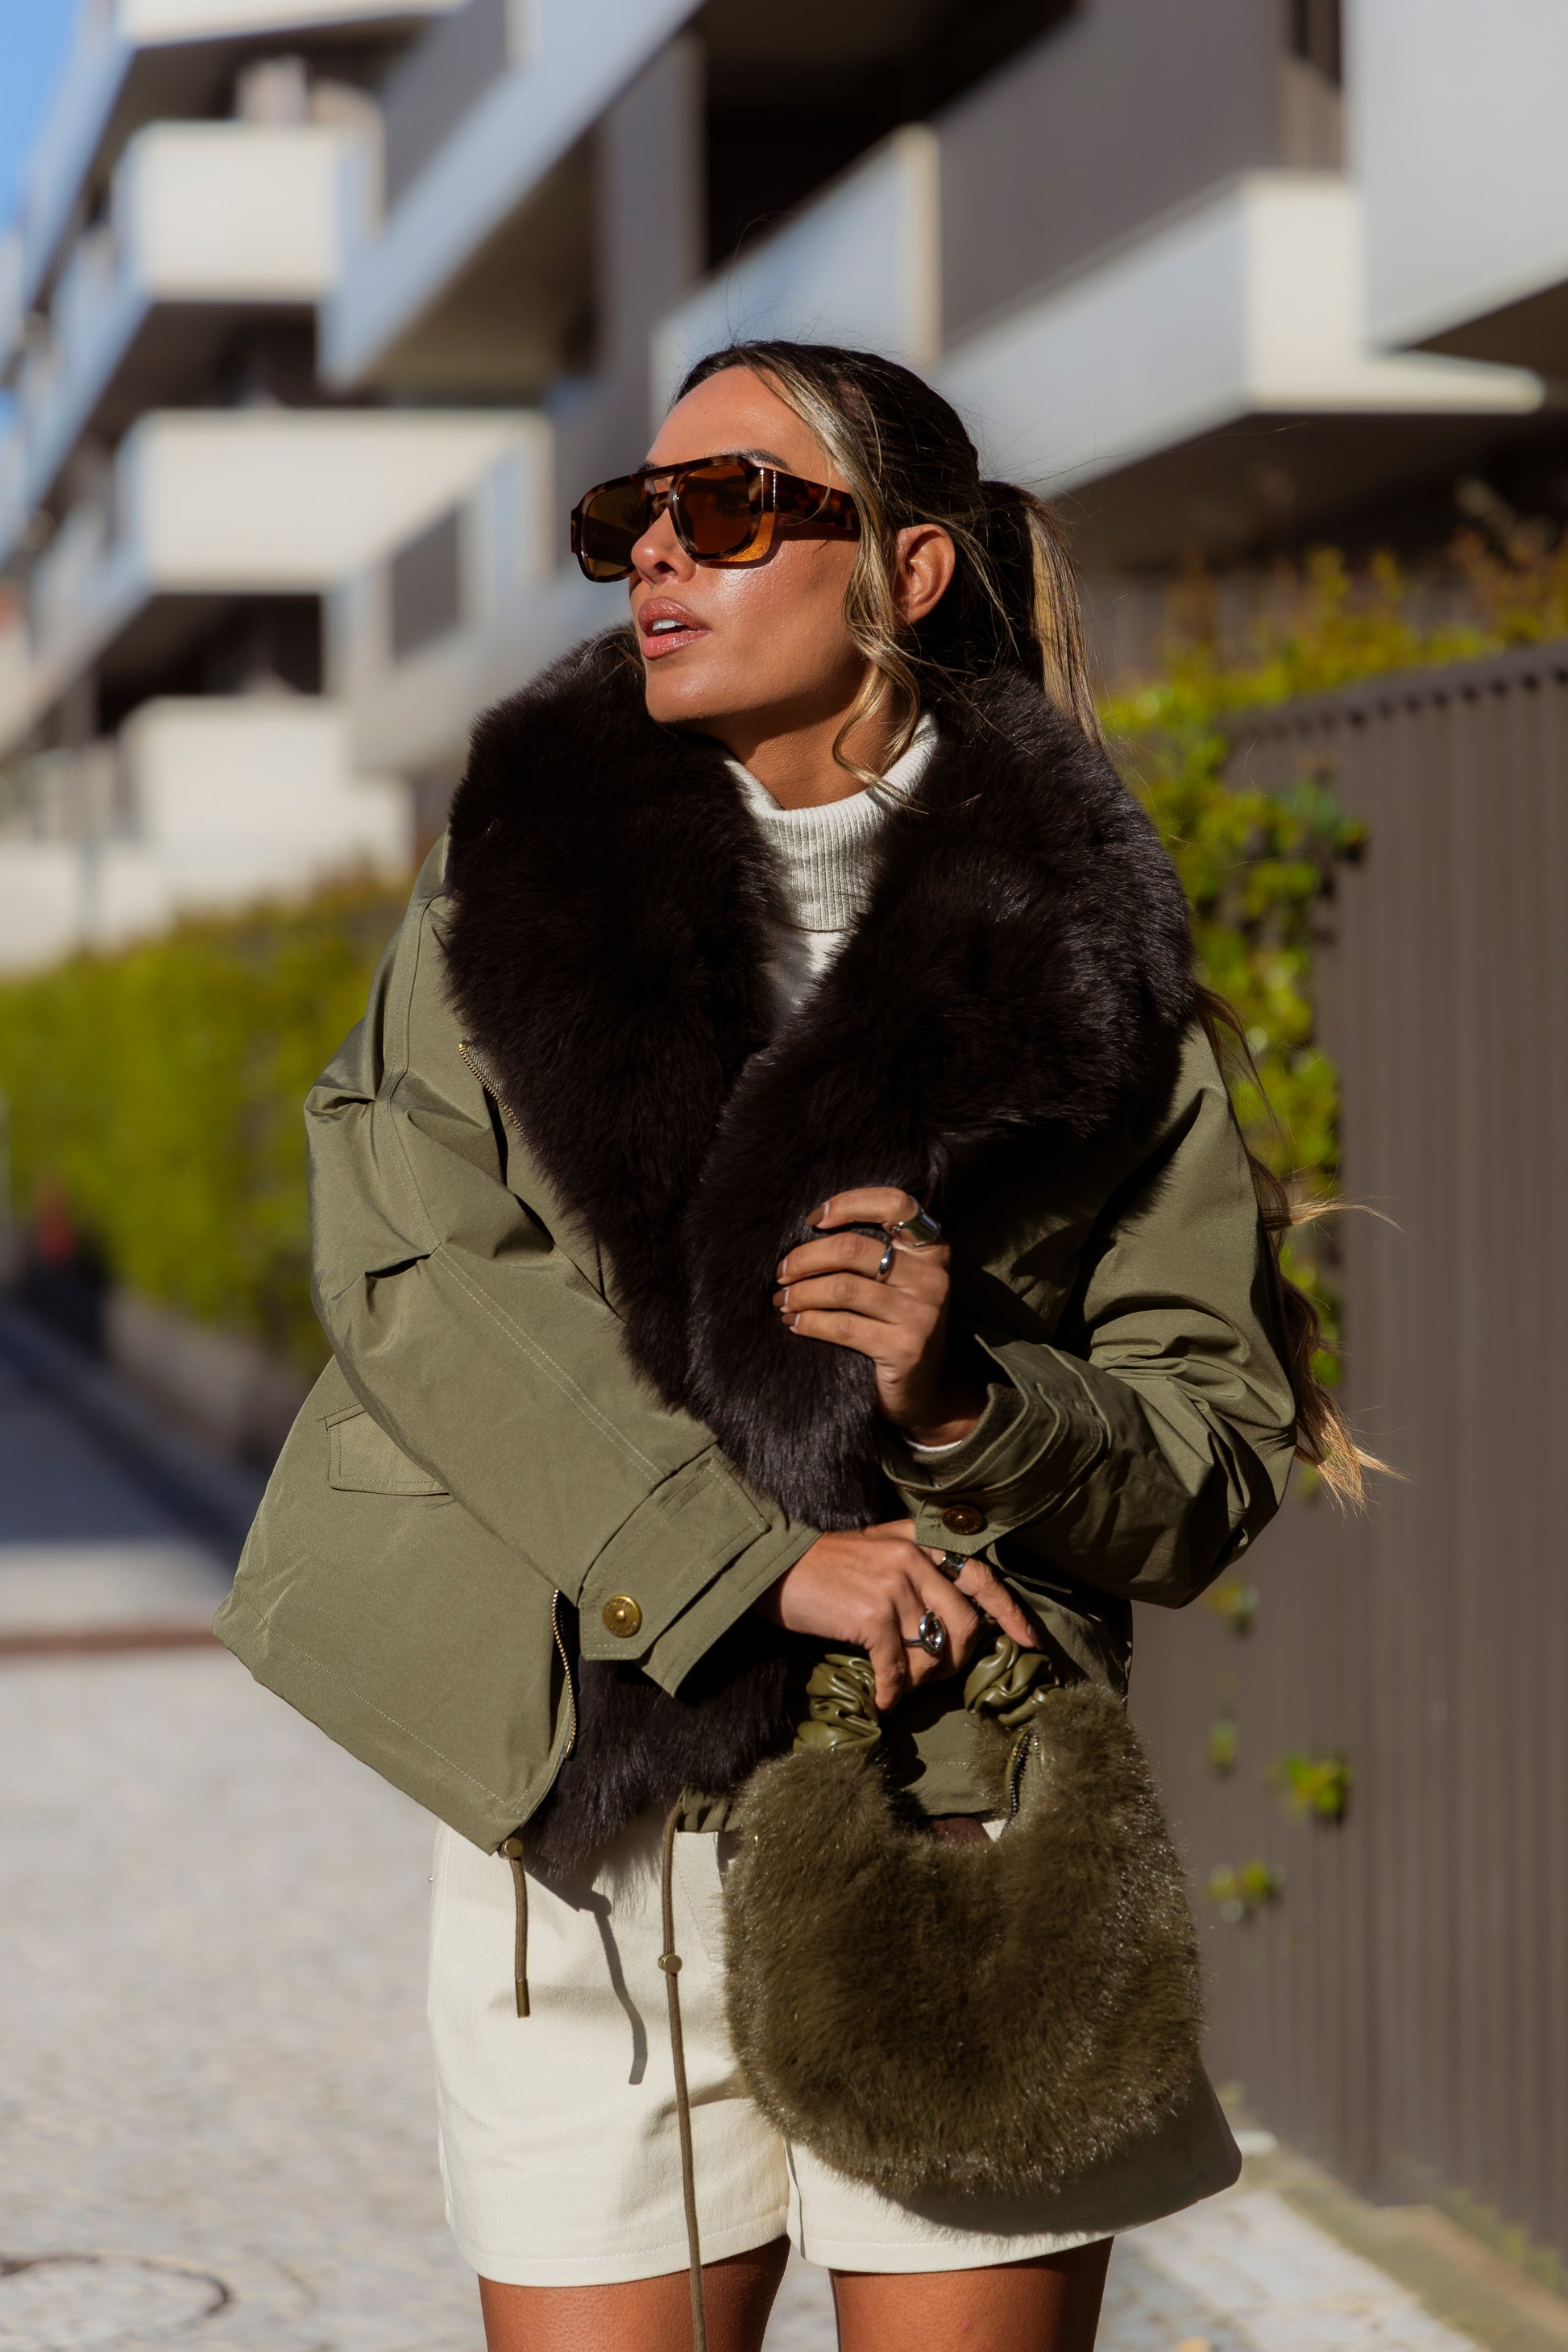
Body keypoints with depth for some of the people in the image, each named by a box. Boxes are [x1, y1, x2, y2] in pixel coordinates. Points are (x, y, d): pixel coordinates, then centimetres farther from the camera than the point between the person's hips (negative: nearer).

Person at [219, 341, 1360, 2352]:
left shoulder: (1076, 948, 3)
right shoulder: (524, 868, 8)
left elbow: (1226, 1451, 5)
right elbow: (408, 1263, -7)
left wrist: (970, 1406, -16)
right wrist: (757, 1561, -15)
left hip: (956, 1826, -1)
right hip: (585, 1833, 1)